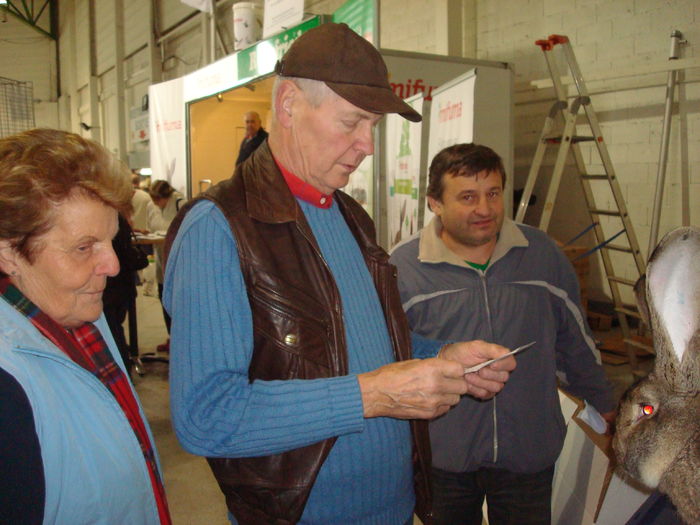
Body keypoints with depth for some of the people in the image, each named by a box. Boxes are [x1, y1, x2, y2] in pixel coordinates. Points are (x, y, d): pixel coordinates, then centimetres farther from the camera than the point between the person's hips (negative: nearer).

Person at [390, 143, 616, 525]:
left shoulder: (544, 255, 0)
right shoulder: (402, 268, -10)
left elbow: (575, 341, 12)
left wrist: (602, 404, 19)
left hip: (530, 453, 2)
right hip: (440, 457, -1)